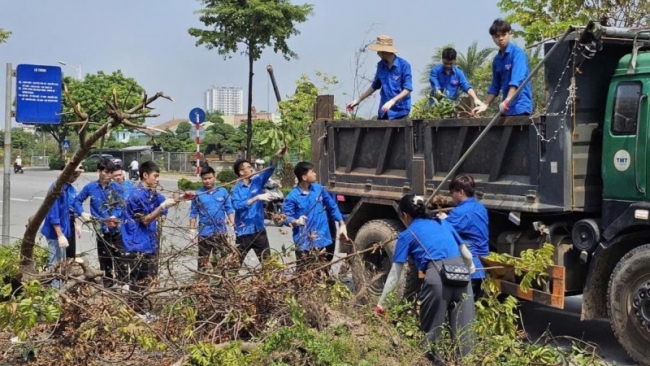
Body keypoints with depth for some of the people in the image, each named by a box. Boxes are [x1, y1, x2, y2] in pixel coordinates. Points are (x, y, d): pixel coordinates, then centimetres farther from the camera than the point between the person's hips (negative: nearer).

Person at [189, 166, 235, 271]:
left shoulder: (223, 191, 0)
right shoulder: (198, 194, -1)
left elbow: (229, 209, 4)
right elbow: (193, 213, 2)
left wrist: (232, 226, -1)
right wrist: (192, 231, -1)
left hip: (221, 232, 1)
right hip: (204, 233, -1)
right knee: (203, 260, 5)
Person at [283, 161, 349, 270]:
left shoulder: (319, 189, 3)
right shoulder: (292, 197, -10)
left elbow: (332, 207, 13)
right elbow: (287, 218, -9)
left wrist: (342, 224, 8)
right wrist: (296, 221, -30)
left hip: (323, 241, 5)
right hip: (304, 244, -5)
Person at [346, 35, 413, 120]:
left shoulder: (404, 65, -11)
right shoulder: (381, 65, 5)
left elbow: (408, 89, -14)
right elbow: (375, 86, 16)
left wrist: (392, 101, -25)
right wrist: (358, 100, 13)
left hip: (400, 112, -5)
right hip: (384, 112, 5)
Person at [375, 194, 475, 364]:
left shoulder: (407, 235, 15)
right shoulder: (443, 224, 27)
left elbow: (394, 274, 15)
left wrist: (381, 302, 21)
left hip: (437, 277, -4)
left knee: (431, 330, 11)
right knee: (463, 330, 8)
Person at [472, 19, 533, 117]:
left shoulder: (518, 53, -9)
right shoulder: (497, 59, 12)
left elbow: (516, 80, -23)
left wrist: (507, 100, -34)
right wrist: (485, 105, 10)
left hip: (520, 107, -7)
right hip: (506, 108, 7)